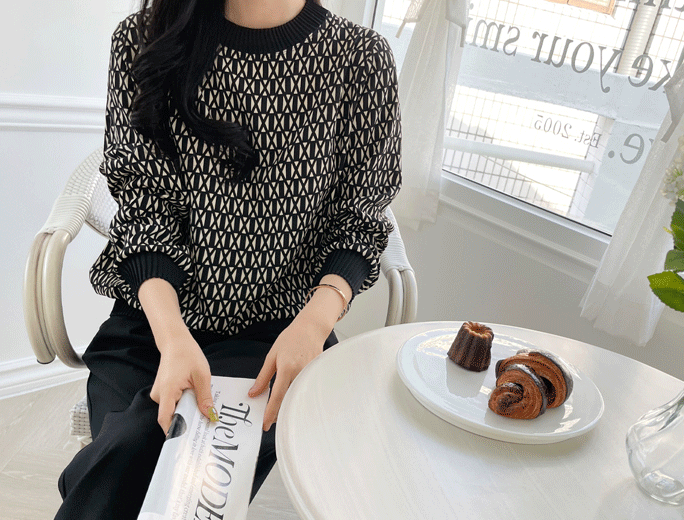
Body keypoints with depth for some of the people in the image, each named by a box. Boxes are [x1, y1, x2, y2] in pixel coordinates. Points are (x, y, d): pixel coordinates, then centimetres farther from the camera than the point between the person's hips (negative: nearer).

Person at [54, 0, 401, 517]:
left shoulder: (361, 58, -2)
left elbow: (358, 220, 1)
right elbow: (146, 208, -2)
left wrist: (314, 323, -18)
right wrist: (172, 335, -19)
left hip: (279, 333, -1)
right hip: (155, 317, 2)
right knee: (129, 448, -25)